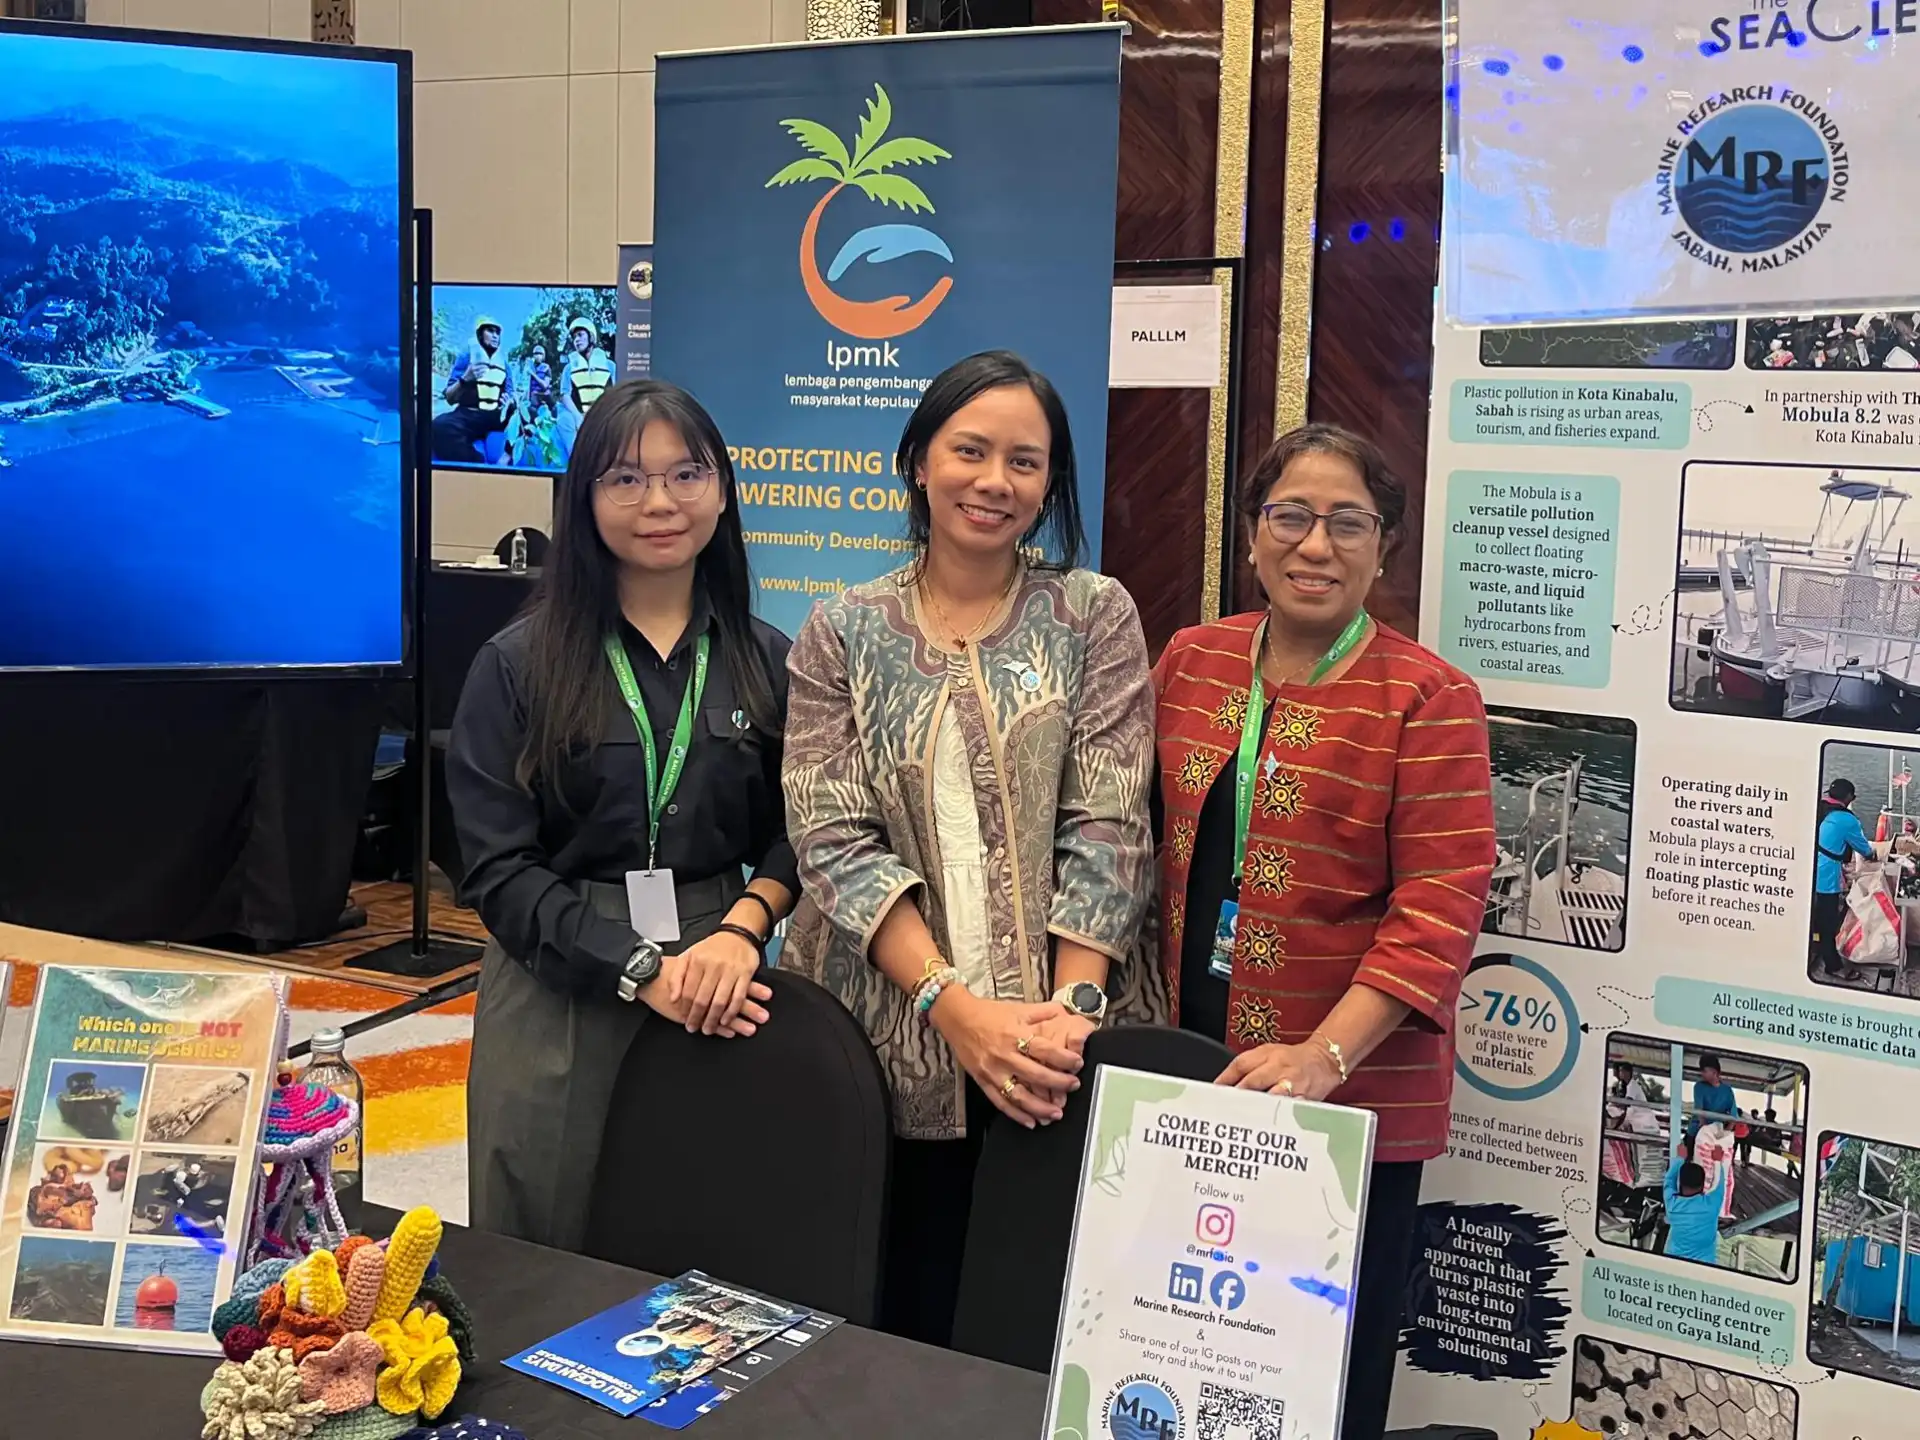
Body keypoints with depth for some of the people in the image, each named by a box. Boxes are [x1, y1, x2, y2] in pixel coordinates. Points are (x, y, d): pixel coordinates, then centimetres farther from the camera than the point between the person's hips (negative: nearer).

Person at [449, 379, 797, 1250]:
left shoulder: (765, 662, 6)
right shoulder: (518, 666, -1)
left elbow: (793, 835, 6)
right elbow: (499, 869, -7)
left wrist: (741, 929, -14)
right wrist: (642, 970, -16)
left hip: (719, 1005, 2)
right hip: (559, 1001, -1)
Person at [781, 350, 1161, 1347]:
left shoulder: (1095, 616, 4)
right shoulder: (843, 633, 5)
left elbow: (1106, 829, -3)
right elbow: (833, 841, -4)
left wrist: (1069, 1006, -16)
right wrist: (955, 1006, -15)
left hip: (1054, 1043, 0)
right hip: (888, 1040, 1)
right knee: (902, 1318, 7)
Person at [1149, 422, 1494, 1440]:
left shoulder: (1426, 697, -8)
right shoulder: (1191, 662, 8)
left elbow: (1441, 905, -13)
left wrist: (1324, 1056, -24)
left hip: (1354, 1095, -4)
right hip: (1190, 1076, 4)